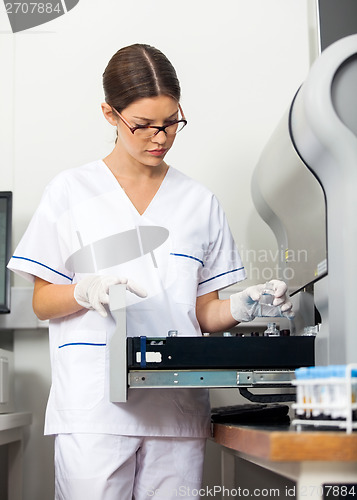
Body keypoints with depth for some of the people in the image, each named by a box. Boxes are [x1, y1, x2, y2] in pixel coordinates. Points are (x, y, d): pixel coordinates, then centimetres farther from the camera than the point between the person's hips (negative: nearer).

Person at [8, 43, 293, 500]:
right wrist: (86, 290, -14)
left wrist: (243, 306, -8)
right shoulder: (71, 191, 7)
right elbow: (42, 304, 7)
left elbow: (204, 314, 13)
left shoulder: (199, 202, 14)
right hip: (94, 408, -2)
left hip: (178, 408, 2)